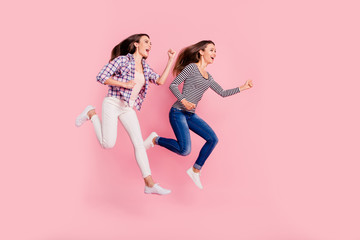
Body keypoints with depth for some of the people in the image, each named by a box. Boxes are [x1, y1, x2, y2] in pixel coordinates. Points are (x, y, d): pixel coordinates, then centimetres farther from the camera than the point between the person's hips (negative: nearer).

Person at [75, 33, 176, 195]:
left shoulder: (145, 68, 15)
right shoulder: (122, 60, -3)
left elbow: (160, 81, 0)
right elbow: (101, 77, -8)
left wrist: (170, 60, 2)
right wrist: (124, 84, -14)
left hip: (128, 109, 6)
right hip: (113, 104, -5)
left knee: (139, 143, -6)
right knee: (108, 144, -12)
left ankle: (150, 184, -7)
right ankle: (91, 114, 14)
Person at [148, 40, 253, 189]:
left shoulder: (208, 77, 17)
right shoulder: (191, 67, -5)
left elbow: (223, 93, 20)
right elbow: (173, 85, -9)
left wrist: (242, 88, 16)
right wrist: (184, 101, -22)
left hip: (191, 115, 8)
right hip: (178, 112, -8)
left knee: (213, 139, -3)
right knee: (185, 150, -18)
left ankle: (195, 170, 10)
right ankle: (156, 139, 6)